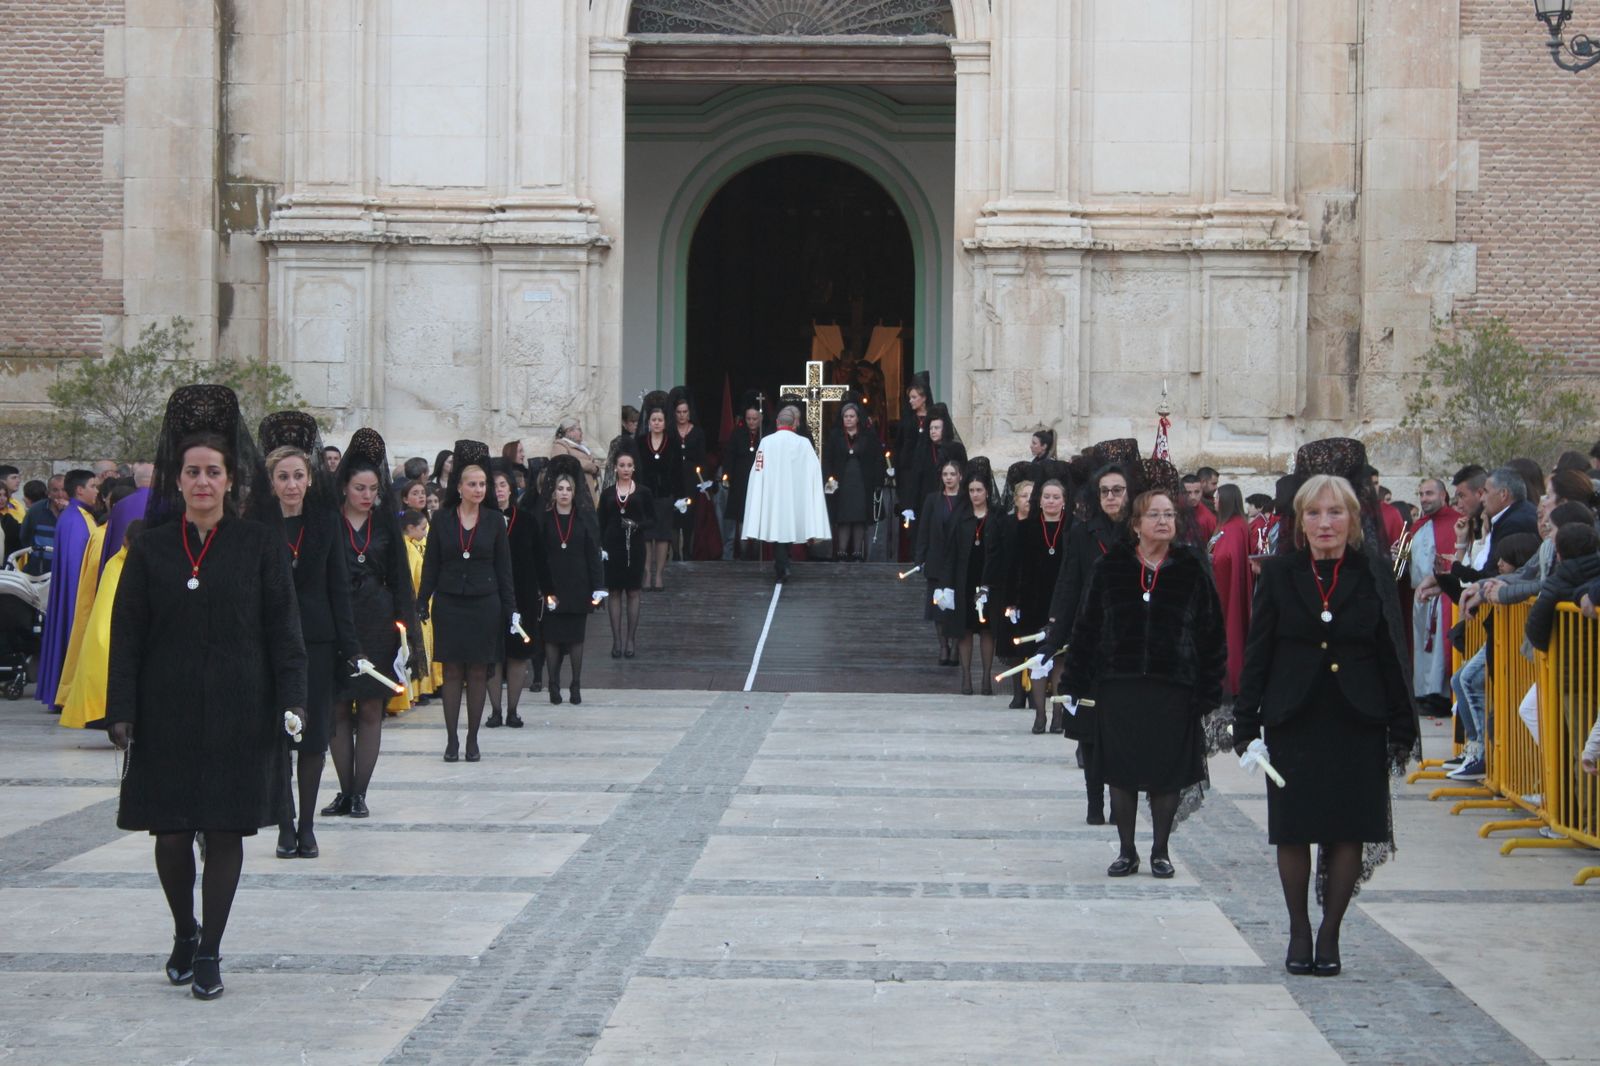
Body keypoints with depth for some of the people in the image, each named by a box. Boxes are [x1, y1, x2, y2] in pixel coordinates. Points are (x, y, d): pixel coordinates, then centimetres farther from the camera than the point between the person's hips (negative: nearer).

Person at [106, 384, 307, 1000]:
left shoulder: (261, 546, 1)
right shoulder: (151, 549, 3)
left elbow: (283, 628, 0)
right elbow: (127, 635, 2)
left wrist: (291, 699, -9)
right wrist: (121, 711, -4)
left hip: (239, 714, -1)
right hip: (168, 713, 1)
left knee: (226, 830, 1)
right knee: (170, 833, 4)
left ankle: (209, 952, 12)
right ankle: (184, 932, 28)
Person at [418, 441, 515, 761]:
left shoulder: (494, 521, 2)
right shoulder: (442, 519, 2)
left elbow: (504, 568, 4)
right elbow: (430, 566, 4)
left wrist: (511, 609, 0)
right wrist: (420, 605, -1)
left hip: (484, 604, 0)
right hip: (449, 604, 0)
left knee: (478, 673, 3)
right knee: (452, 671, 0)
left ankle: (472, 740, 11)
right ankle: (452, 739, 6)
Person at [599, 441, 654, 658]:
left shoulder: (642, 492, 2)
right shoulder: (607, 493, 5)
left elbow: (652, 518, 5)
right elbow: (601, 523, 5)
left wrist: (637, 525, -14)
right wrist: (601, 547, -5)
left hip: (634, 546, -1)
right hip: (613, 546, 1)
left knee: (632, 592, 2)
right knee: (614, 592, 2)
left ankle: (630, 639, 8)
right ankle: (616, 639, 6)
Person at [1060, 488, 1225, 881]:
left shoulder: (1190, 570, 2)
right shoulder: (1111, 567, 2)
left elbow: (1211, 632, 4)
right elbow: (1086, 625, 5)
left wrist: (1208, 690, -2)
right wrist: (1077, 682, 0)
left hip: (1173, 689, 0)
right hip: (1119, 686, 0)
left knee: (1167, 773, 5)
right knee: (1121, 773, 5)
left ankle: (1160, 850, 20)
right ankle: (1127, 851, 18)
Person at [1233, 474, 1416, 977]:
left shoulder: (1372, 576, 3)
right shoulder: (1279, 573, 2)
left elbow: (1390, 655, 4)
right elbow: (1257, 652, 2)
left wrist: (1401, 728, 1)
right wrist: (1246, 723, -2)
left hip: (1356, 723, 0)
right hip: (1294, 722, 0)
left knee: (1348, 832, 1)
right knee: (1293, 831, 2)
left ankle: (1329, 934, 13)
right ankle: (1299, 932, 17)